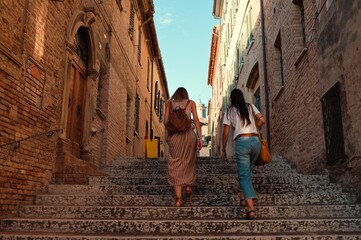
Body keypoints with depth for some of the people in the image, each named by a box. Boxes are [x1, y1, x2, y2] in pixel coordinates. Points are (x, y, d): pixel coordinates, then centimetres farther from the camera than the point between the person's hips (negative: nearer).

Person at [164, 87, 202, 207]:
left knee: (176, 165, 2)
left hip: (174, 136, 0)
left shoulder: (169, 103, 14)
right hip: (189, 134, 0)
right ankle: (188, 186, 34)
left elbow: (166, 121, 6)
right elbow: (196, 120, 3)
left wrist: (167, 135, 21)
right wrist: (200, 138, 1)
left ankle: (178, 198, -5)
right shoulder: (191, 103, 12)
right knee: (189, 161, 25)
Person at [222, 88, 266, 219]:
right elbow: (262, 120, 7)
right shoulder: (250, 106, 16)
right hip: (255, 141, 3)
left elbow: (226, 133, 8)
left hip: (241, 142, -3)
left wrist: (223, 150, 18)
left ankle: (250, 208, -16)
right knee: (247, 170, 26)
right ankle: (244, 196, 32)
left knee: (244, 175, -2)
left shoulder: (230, 111, 10)